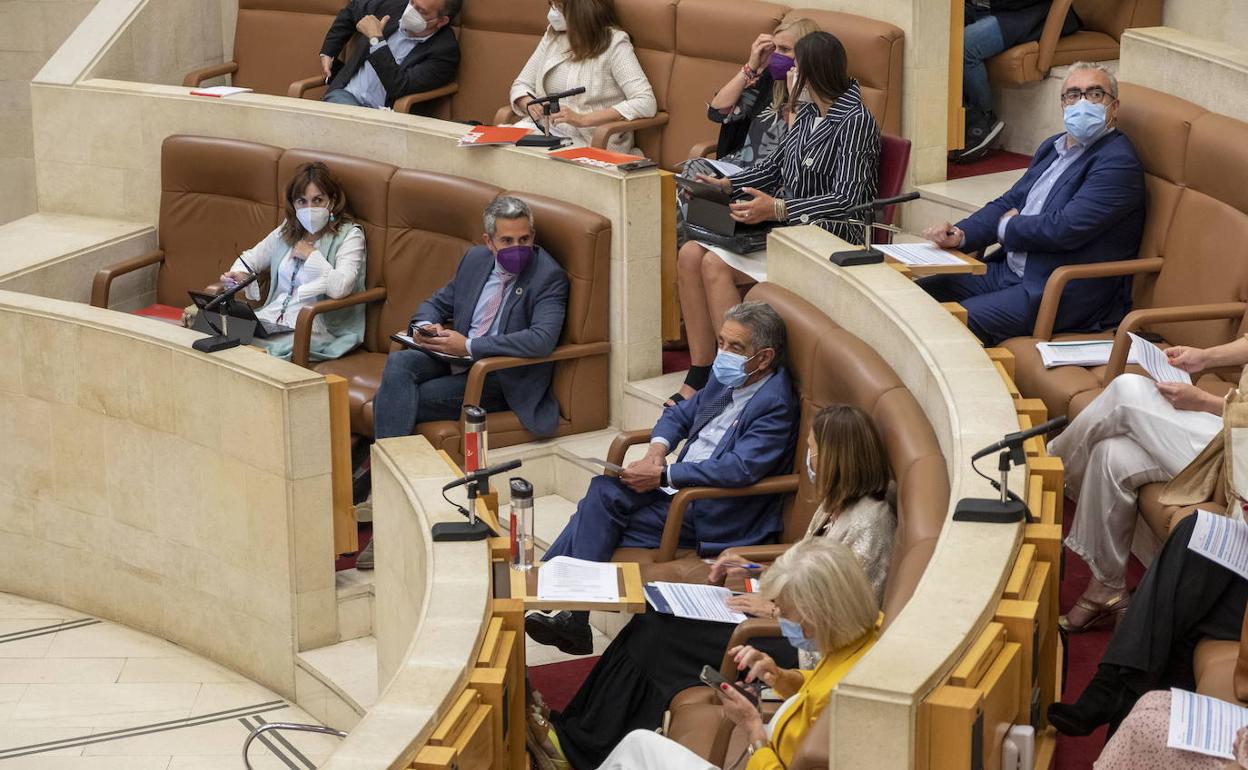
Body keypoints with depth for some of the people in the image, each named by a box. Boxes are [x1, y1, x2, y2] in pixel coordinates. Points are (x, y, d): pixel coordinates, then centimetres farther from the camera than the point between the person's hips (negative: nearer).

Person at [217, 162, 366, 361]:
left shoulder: (349, 235, -3)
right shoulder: (288, 230, 17)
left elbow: (339, 288, -20)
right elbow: (251, 258, 28)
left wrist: (311, 255, -7)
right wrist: (238, 275, 4)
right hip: (269, 318, 6)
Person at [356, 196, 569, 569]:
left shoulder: (548, 277, -12)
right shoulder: (475, 260, 9)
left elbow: (542, 339, -27)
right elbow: (437, 302, 21)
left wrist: (469, 346, -26)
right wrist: (425, 326, -6)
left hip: (500, 378, -6)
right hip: (454, 356, 6)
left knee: (393, 400, -22)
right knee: (397, 365, -26)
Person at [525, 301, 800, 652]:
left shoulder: (775, 404, -16)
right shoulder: (727, 381, 12)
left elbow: (739, 468, -27)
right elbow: (680, 415, 24)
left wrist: (662, 475, -23)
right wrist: (658, 449, 0)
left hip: (714, 517, -8)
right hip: (679, 489, 8)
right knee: (604, 491, -15)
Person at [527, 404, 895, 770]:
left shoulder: (867, 521, -19)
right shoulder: (836, 505, 11)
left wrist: (774, 609, -15)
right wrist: (754, 569, 9)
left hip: (804, 646, -10)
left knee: (660, 635, -12)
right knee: (653, 620, -4)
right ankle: (574, 729, -2)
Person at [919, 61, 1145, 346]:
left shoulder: (1118, 164, -14)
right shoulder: (1053, 147, 17)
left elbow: (1065, 229, -22)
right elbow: (1009, 202, 15)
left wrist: (1007, 226, -3)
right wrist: (961, 235, -5)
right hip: (1007, 270, 9)